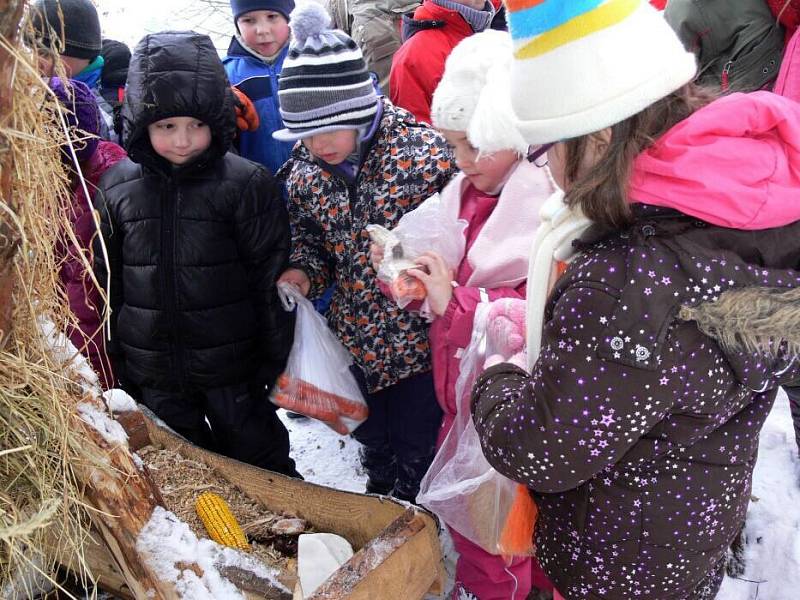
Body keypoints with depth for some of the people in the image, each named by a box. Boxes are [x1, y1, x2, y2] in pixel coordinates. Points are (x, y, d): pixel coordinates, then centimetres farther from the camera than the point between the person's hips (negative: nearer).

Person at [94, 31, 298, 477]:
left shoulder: (247, 183, -14)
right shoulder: (117, 188, -3)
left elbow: (271, 279, -10)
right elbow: (110, 282, 6)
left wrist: (275, 358, -8)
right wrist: (118, 361, 10)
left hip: (231, 367, -3)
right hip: (154, 374, 4)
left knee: (258, 458, 16)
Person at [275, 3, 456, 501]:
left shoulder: (424, 153, -20)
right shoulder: (304, 172, -4)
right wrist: (303, 273, -9)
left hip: (419, 339, -5)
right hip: (356, 340, 5)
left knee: (418, 450, 14)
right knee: (374, 442, 27)